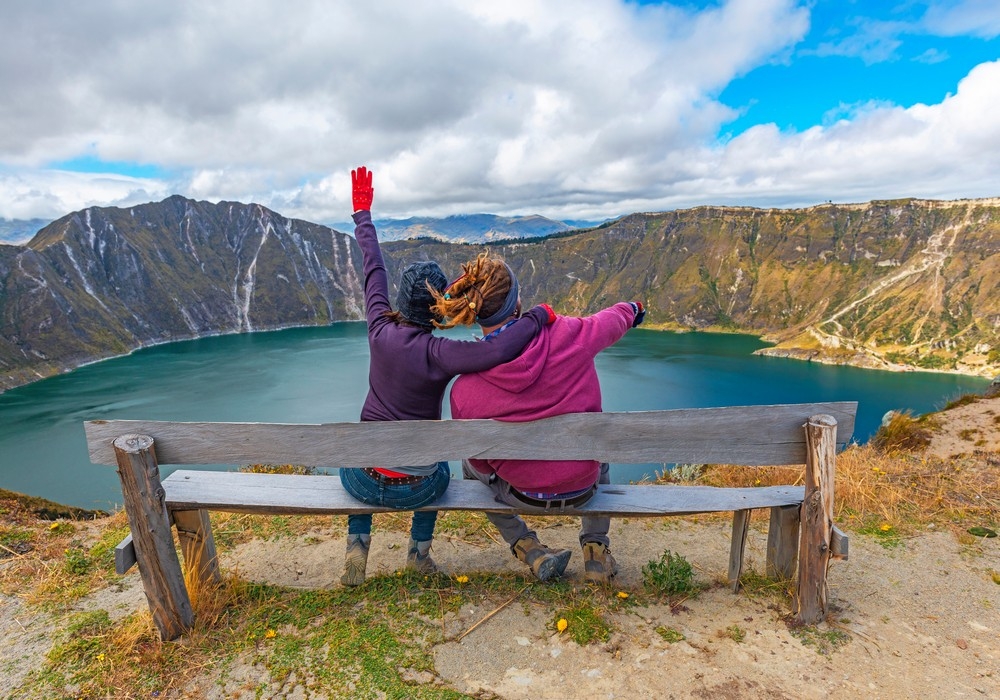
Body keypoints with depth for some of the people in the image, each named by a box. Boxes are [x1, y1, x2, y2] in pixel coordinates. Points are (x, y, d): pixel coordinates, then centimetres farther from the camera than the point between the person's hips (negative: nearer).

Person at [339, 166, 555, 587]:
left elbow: (373, 267, 1)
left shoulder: (379, 328, -12)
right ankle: (420, 551, 38)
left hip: (363, 483, 2)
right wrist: (540, 315, -23)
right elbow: (500, 352, -39)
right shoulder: (437, 353, -23)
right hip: (416, 488, -2)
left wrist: (362, 212, 15)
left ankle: (357, 550, 27)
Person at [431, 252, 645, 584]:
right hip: (582, 489, 2)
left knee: (469, 465, 29)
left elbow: (481, 464, -6)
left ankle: (525, 545, 25)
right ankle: (596, 547, 35)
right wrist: (631, 309, 26)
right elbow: (611, 323, 3)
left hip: (522, 496, -1)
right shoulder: (567, 334, -22)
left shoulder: (464, 390, -22)